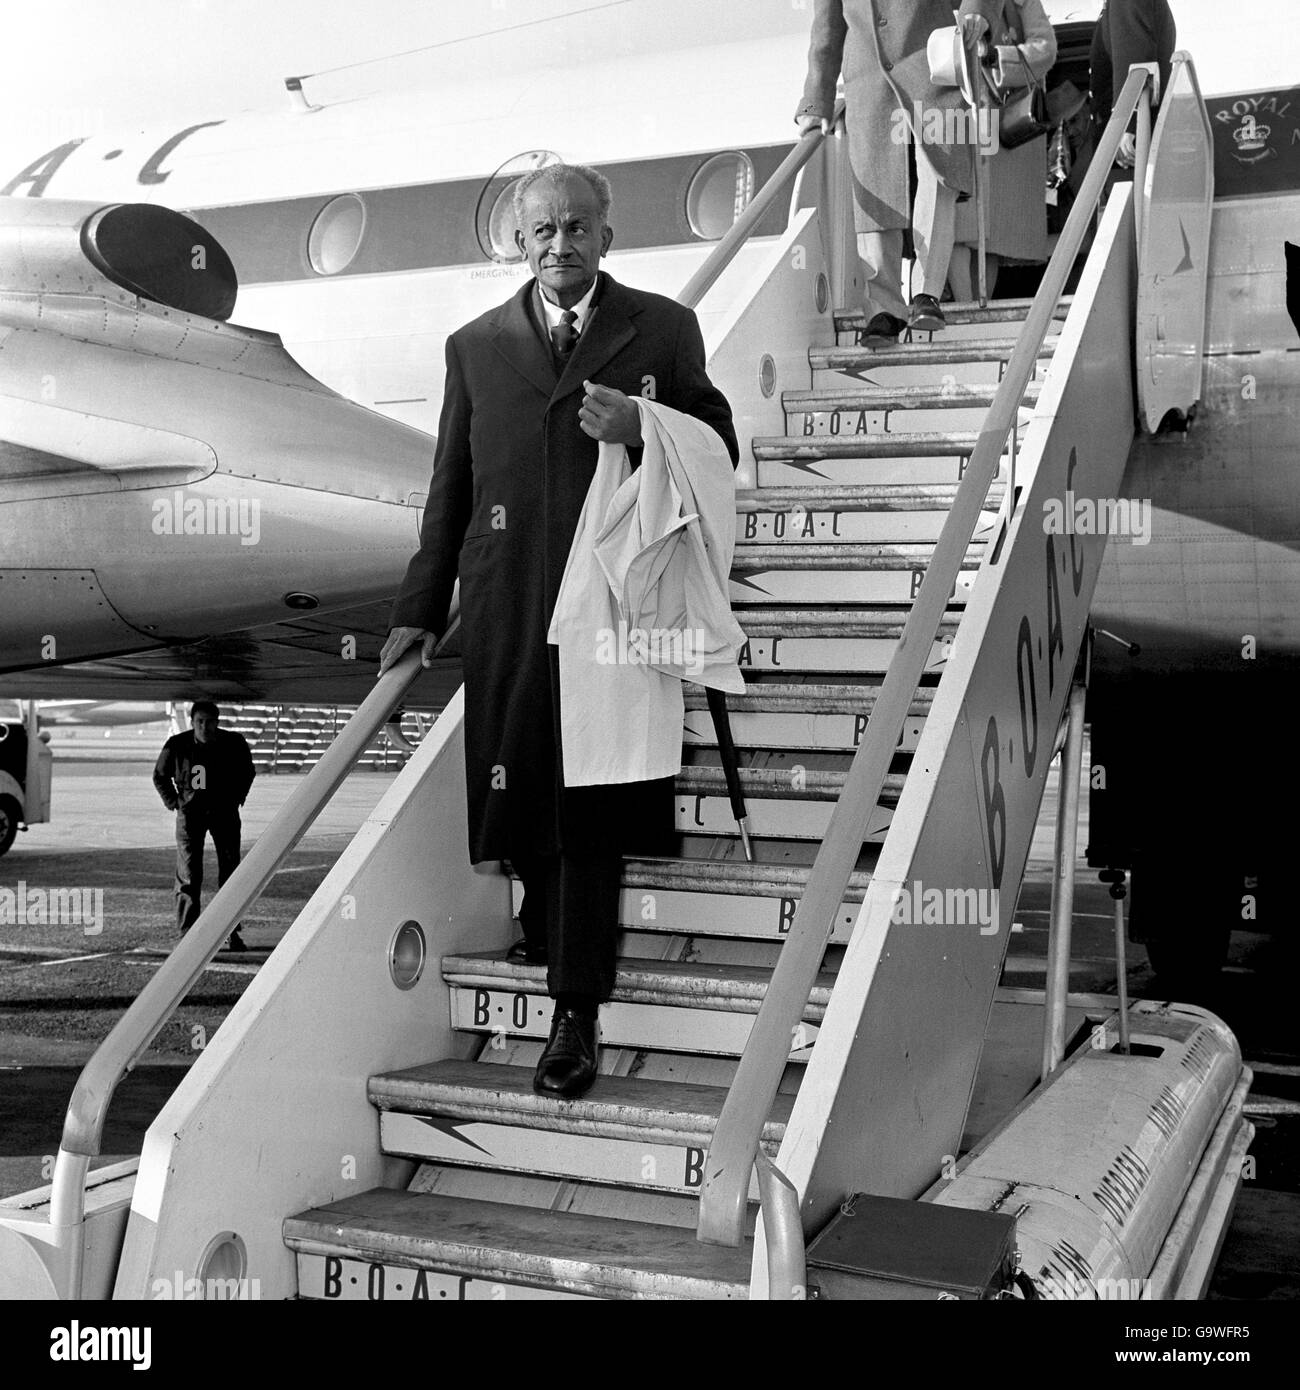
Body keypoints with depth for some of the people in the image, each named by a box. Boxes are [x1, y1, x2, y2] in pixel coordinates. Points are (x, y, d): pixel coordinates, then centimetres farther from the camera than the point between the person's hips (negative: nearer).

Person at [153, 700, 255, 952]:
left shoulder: (234, 743, -8)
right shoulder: (177, 745, -11)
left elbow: (247, 772, 13)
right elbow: (160, 775, 7)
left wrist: (237, 798, 5)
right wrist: (173, 802, -1)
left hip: (224, 811, 1)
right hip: (190, 813, -1)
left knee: (230, 872, 4)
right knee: (188, 876, -4)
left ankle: (232, 933, 12)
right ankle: (188, 934, 1)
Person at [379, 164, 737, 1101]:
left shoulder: (663, 330, 7)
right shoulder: (475, 347, 13)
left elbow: (720, 453, 8)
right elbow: (450, 488, 15)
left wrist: (643, 432, -12)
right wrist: (420, 610, 12)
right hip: (506, 609, 3)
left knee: (593, 803, -4)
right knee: (521, 787, 8)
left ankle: (577, 1013, 3)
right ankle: (548, 927, 38)